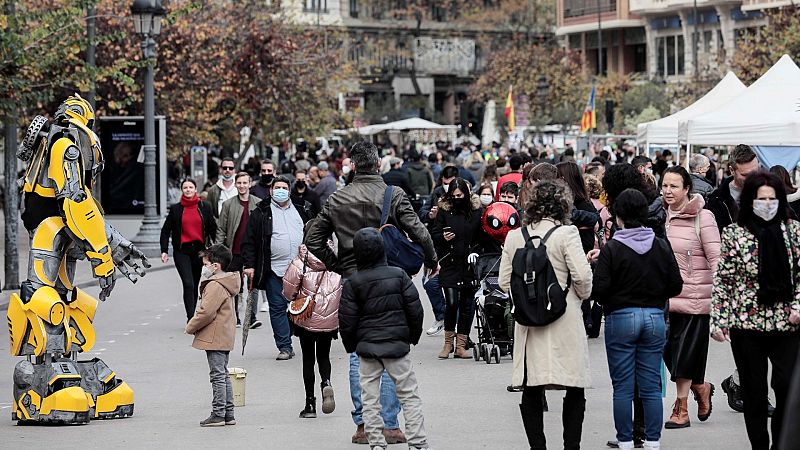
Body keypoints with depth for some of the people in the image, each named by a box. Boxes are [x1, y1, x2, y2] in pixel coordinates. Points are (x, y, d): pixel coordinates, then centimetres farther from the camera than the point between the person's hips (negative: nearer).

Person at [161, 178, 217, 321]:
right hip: (182, 251, -2)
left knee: (194, 285, 9)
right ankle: (191, 319, -16)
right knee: (188, 284, -15)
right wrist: (164, 251, 0)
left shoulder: (205, 207, 6)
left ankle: (191, 318, 21)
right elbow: (166, 231, 8)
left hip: (200, 250, 2)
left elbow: (213, 229, 10)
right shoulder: (175, 209, 3)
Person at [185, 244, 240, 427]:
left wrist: (191, 327, -10)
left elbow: (206, 312, -24)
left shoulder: (215, 286, -19)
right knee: (223, 374, 14)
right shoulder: (225, 283, 14)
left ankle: (218, 414, -2)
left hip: (215, 338, -10)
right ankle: (228, 414, 18)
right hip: (225, 337, 10)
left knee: (218, 376, -6)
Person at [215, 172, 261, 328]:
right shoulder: (228, 204, 5)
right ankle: (235, 318, 13)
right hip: (234, 252, 1)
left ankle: (251, 317, 1)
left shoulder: (259, 204, 5)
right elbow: (221, 229, 6)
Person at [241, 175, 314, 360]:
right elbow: (249, 240, 2)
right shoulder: (261, 213, 3)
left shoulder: (301, 210, 13)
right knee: (278, 308, -2)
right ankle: (285, 347, 1)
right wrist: (249, 265, -6)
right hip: (274, 269, -2)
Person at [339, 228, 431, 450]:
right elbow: (415, 309, -1)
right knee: (409, 395, 6)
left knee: (370, 398, 7)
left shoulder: (353, 283, -7)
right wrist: (413, 336, 13)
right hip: (397, 344, 0)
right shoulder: (398, 275, -4)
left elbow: (347, 320, -5)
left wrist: (351, 346, 10)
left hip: (367, 347, 0)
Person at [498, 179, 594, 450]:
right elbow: (582, 275, -14)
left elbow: (504, 282, 6)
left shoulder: (514, 237, 4)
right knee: (574, 390, 6)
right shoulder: (566, 234, -9)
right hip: (564, 322, -4)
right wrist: (582, 296, 5)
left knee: (531, 391, 9)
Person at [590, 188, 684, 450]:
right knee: (651, 386, 7)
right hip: (655, 318, 3)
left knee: (623, 387, 4)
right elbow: (676, 286, 4)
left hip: (621, 318, -3)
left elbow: (598, 290, -12)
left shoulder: (611, 249, -9)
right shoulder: (662, 247, 2)